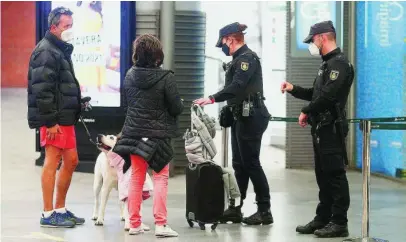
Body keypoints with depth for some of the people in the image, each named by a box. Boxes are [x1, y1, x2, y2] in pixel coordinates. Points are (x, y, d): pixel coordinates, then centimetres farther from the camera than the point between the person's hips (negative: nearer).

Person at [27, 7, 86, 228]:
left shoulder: (61, 50, 19)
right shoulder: (46, 51, -13)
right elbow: (42, 89, -20)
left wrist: (75, 109, 18)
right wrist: (50, 121, -22)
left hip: (65, 118, 10)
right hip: (54, 119, -10)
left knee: (71, 161, 13)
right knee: (52, 161, -7)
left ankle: (60, 209, 22)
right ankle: (48, 214, -2)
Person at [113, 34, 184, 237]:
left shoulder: (130, 75, 0)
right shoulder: (165, 77, -16)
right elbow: (176, 108, -11)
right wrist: (179, 104, 10)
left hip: (134, 132, 5)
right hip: (158, 134, -4)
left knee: (136, 177, 13)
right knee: (160, 177, 3)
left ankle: (134, 224, 16)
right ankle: (160, 224, -5)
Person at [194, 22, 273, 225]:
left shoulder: (248, 58, -13)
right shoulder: (238, 59, 17)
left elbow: (237, 86, -25)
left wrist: (212, 99, -29)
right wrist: (229, 113, 16)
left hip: (250, 117, -10)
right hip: (241, 117, 10)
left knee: (251, 163, -6)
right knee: (239, 164, 12)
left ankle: (265, 211, -1)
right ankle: (235, 209, 17)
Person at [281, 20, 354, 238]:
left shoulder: (339, 63, -12)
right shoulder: (327, 64, 19)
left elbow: (327, 96, -22)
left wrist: (306, 112, -12)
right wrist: (293, 89, 16)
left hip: (332, 128, -10)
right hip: (321, 129, 10)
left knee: (335, 175, -7)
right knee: (323, 176, 14)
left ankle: (339, 222, -3)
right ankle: (323, 218, 20)